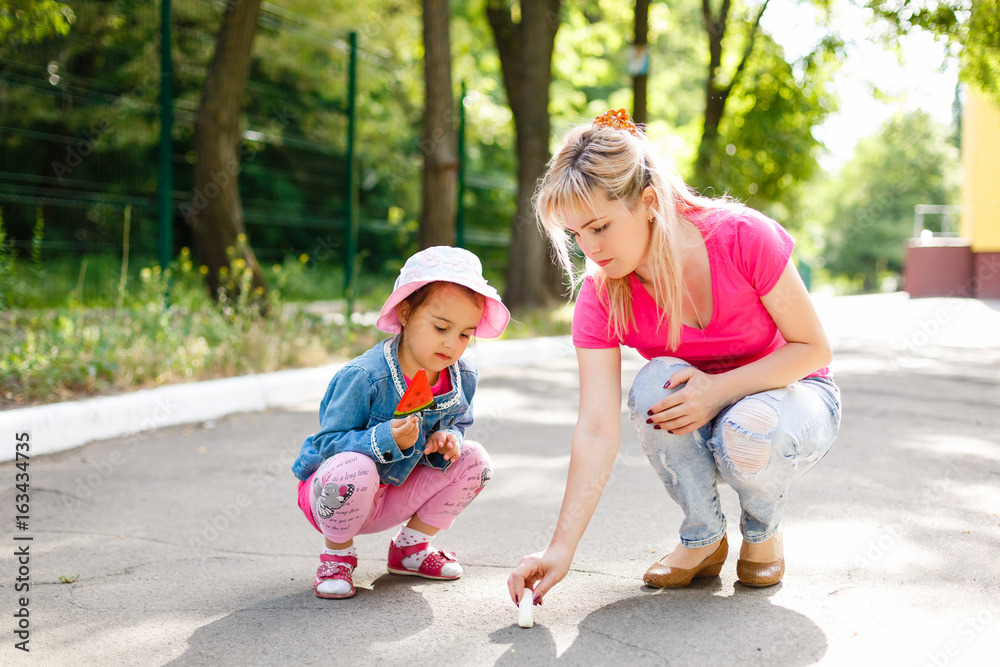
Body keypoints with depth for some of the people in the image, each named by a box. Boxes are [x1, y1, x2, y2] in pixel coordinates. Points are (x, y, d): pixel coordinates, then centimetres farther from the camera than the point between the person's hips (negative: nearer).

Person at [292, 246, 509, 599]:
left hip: (394, 496, 6)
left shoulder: (464, 378, -8)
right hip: (331, 491, -6)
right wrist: (386, 439, -40)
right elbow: (330, 441, -24)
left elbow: (455, 424, 7)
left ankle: (411, 546, 11)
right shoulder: (364, 376, -29)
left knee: (474, 459, -8)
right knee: (354, 470, -41)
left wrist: (447, 439, -18)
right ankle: (337, 555, -7)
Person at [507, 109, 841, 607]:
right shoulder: (600, 297, -19)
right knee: (656, 383, -32)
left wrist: (718, 388, -31)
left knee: (748, 433, -38)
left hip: (793, 395, -2)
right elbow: (597, 430, -24)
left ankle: (762, 531, 0)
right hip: (693, 433, 2)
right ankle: (703, 538, -7)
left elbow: (813, 347, -17)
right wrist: (561, 548, -33)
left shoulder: (742, 238, -26)